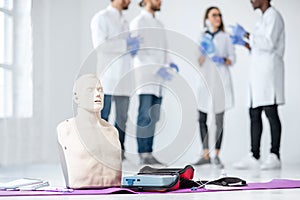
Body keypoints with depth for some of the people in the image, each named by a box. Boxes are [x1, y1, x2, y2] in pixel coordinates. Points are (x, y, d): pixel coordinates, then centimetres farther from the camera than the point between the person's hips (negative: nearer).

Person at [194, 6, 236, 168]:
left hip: (220, 80, -2)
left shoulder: (225, 37, 7)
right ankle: (206, 155, 8)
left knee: (219, 120, -7)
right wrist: (204, 54, -11)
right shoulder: (201, 38, 12)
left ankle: (216, 155, -4)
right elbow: (197, 63, 8)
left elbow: (232, 58, 6)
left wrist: (224, 61, -13)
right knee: (201, 119, 1)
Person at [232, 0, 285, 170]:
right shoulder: (264, 19, 23)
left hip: (269, 70, -10)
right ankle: (254, 157, 4)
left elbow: (269, 44, -18)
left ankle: (275, 156, -5)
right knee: (254, 114, 4)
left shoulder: (273, 16, -6)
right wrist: (243, 43, 15)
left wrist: (246, 35, -12)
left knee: (271, 113, -8)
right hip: (259, 72, 10)